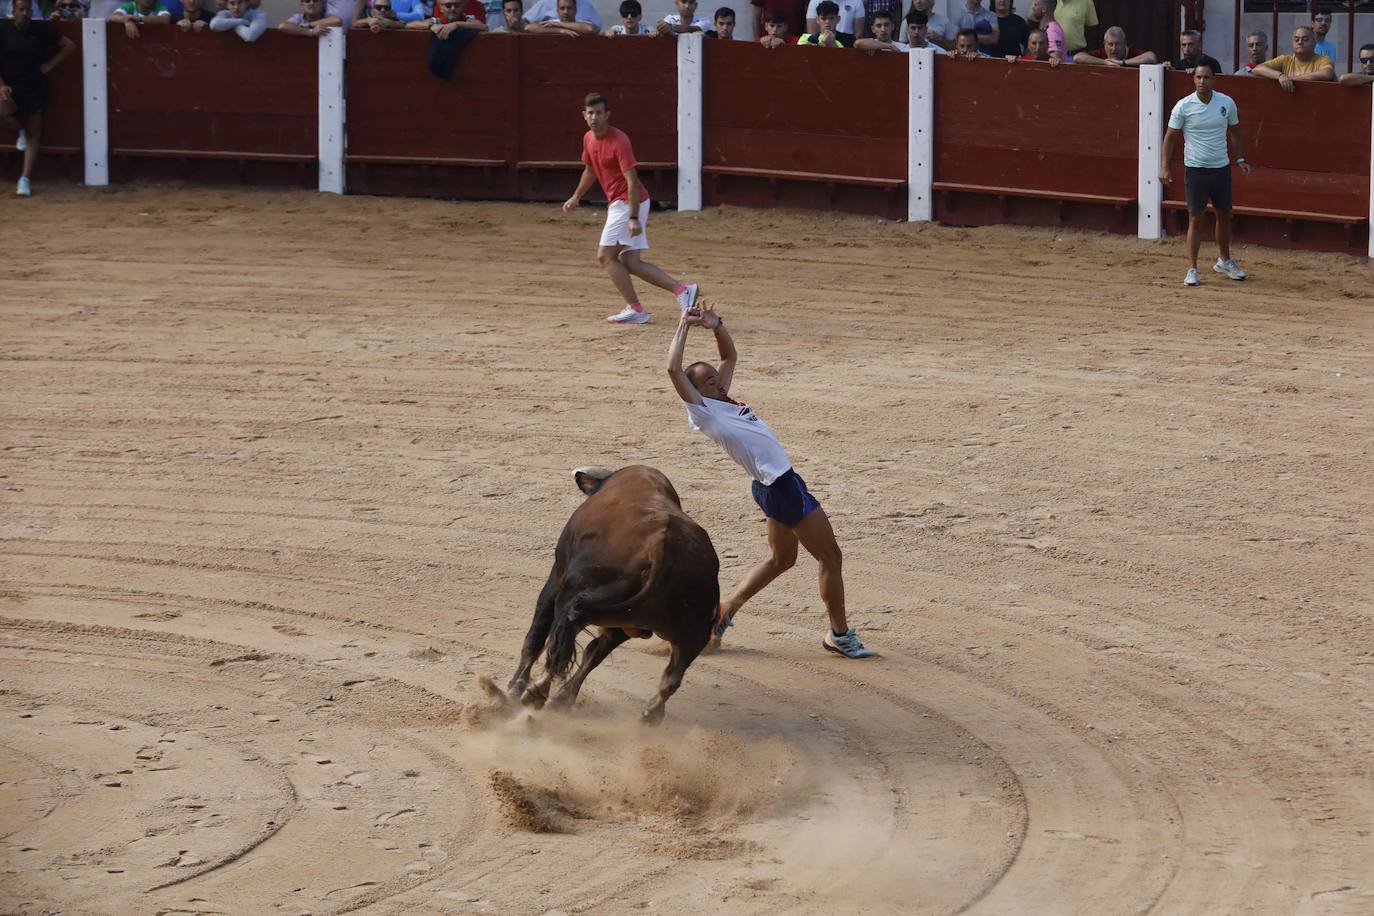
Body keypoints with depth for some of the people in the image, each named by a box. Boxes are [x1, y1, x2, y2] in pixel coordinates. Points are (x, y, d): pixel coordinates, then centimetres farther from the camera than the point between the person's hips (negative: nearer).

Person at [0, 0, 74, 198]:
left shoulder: (42, 29, -4)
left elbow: (70, 46, 4)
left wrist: (50, 64, -2)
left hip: (35, 88, 0)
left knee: (34, 133, 0)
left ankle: (25, 179, 6)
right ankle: (23, 128, 6)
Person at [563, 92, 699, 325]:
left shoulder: (619, 141, -19)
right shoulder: (589, 139, 8)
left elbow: (632, 181, -24)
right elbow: (590, 170, 28)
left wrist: (633, 218, -28)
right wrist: (576, 197, 27)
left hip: (628, 203, -9)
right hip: (617, 204, 9)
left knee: (605, 255, -7)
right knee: (630, 262, 4)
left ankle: (635, 309, -5)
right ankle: (682, 289, 1)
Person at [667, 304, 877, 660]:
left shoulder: (723, 401, 13)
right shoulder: (703, 412, -10)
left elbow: (730, 356, 26)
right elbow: (674, 370, -21)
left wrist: (716, 326, 10)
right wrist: (684, 327, -13)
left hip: (782, 483, 10)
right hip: (780, 485, -10)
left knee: (781, 559, 21)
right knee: (831, 557, -2)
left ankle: (725, 610, 26)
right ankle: (839, 634, 7)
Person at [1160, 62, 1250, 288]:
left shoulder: (1227, 103, -1)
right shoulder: (1183, 106, -8)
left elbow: (1234, 132, 13)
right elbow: (1170, 137, -3)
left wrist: (1241, 159, 7)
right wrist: (1164, 167, -11)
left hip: (1221, 168, 3)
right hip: (1195, 169, -3)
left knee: (1224, 215, 13)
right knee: (1195, 218, -3)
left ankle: (1225, 261, 32)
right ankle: (1192, 270, 1)